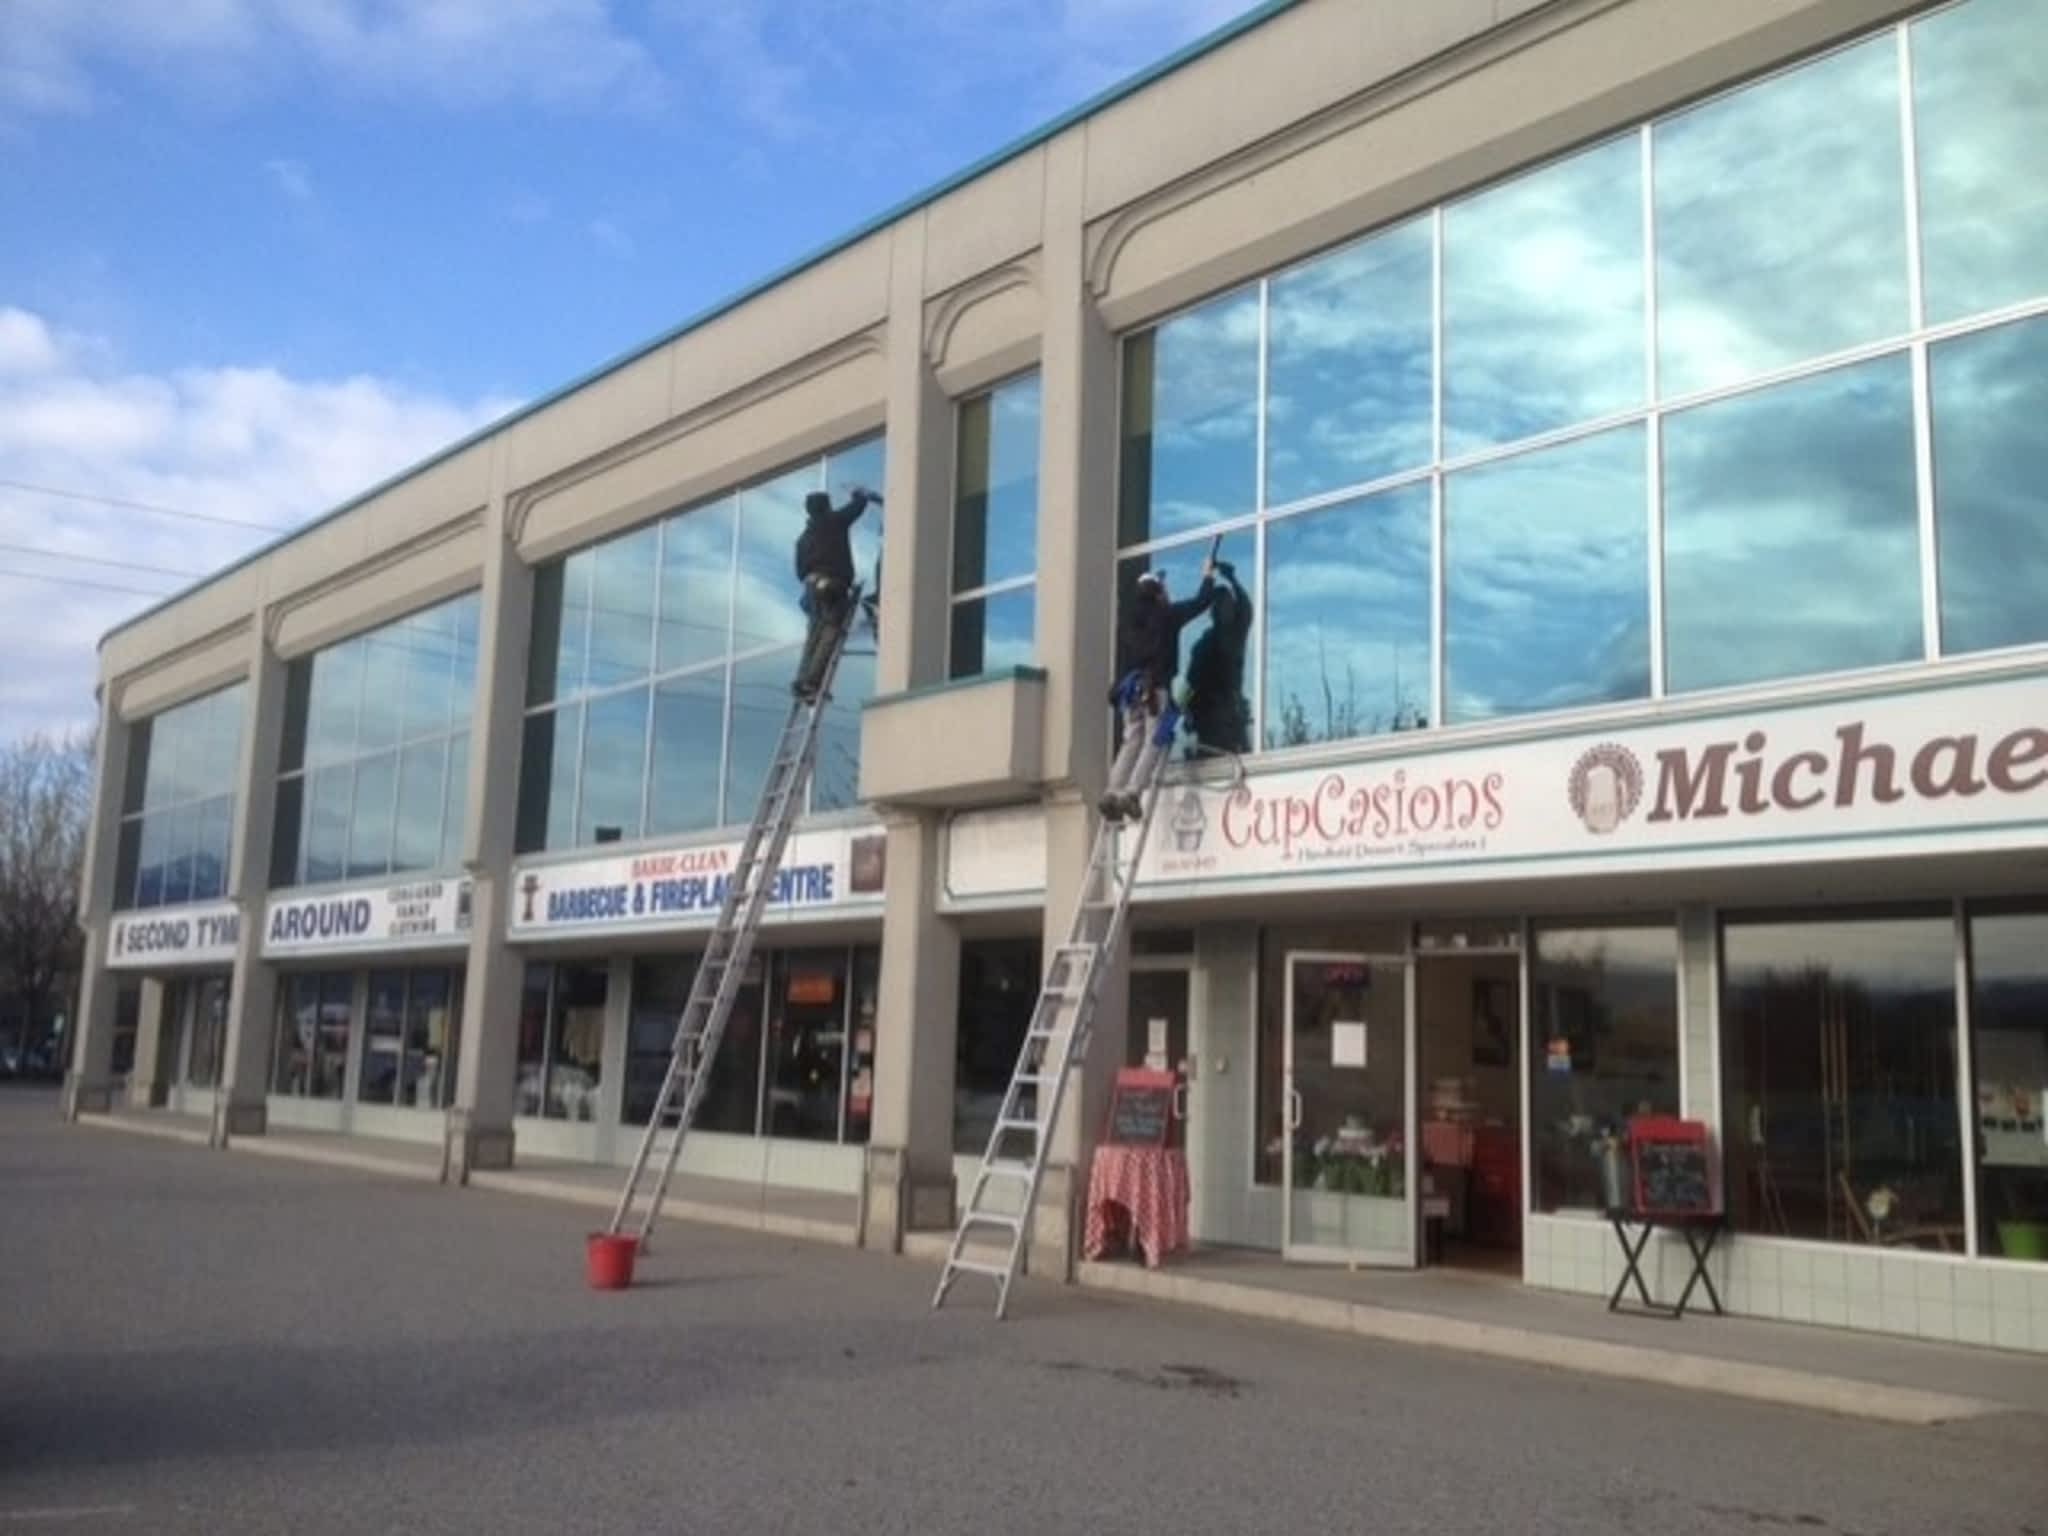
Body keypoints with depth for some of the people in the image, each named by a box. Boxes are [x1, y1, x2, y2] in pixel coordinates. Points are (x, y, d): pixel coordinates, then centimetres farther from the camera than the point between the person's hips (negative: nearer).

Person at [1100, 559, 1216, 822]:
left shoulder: (1127, 621, 16)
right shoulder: (1166, 615, 4)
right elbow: (1201, 602, 14)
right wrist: (1208, 576, 27)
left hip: (1131, 686, 6)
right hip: (1155, 686, -5)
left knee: (1131, 741, 6)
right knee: (1153, 742, -9)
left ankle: (1113, 793, -9)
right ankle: (1131, 793, -24)